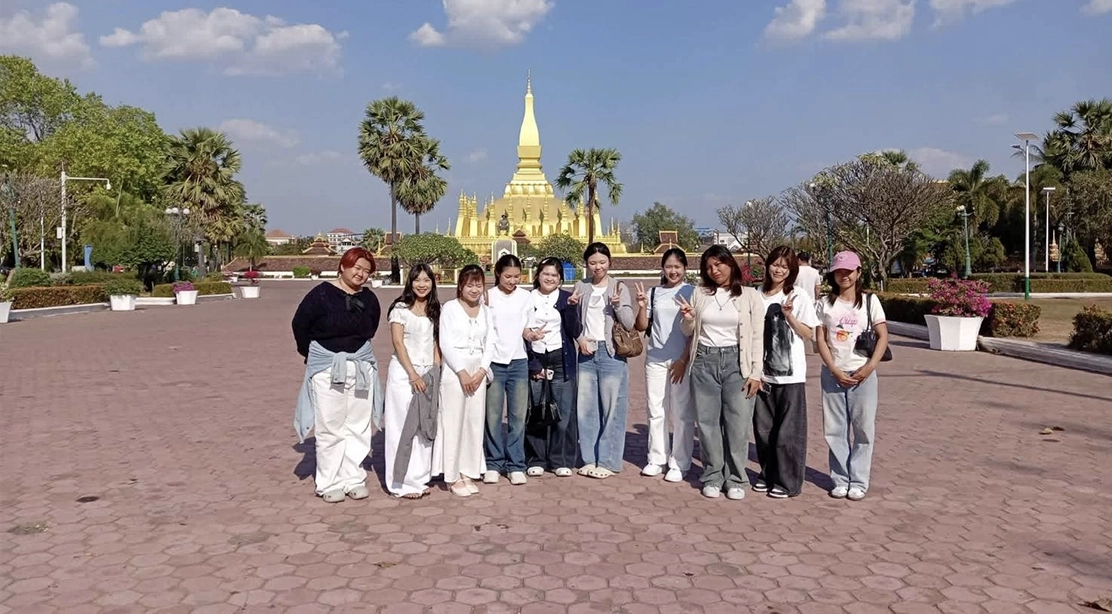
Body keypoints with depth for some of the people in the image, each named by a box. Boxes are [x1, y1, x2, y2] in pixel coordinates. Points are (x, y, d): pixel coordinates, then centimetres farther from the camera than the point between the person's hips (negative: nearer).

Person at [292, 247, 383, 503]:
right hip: (327, 368, -4)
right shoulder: (322, 294, -9)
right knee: (329, 428, 0)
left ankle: (354, 479, 15)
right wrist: (311, 354, 8)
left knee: (358, 427, 6)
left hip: (361, 366, 4)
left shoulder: (369, 299, 4)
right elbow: (299, 324, -1)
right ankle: (329, 484, 9)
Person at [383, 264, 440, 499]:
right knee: (403, 426, -2)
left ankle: (419, 478, 15)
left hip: (428, 374, 5)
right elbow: (398, 343, -8)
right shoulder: (400, 309, -3)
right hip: (403, 373, -5)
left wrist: (436, 372, 2)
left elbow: (436, 344, 13)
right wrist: (413, 375, -13)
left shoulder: (435, 310, 12)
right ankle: (402, 483, 4)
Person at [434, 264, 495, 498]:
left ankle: (468, 473, 15)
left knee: (475, 423, 5)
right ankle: (453, 477, 6)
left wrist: (482, 371, -5)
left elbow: (489, 344, 9)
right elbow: (445, 344, -7)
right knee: (453, 423, -3)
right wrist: (462, 372, -12)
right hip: (455, 371, -4)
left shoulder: (485, 311, 11)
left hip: (478, 372, 5)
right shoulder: (450, 308, -2)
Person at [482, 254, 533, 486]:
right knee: (492, 416, 1)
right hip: (494, 362, -1)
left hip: (518, 361, 1)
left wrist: (530, 333, -13)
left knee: (518, 416, 2)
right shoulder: (488, 297, 0)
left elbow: (526, 327, 4)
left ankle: (516, 465, 10)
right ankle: (493, 464, 13)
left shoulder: (526, 297, 5)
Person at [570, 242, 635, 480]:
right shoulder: (581, 287, 9)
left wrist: (618, 305, -23)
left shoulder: (619, 288, -2)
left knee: (611, 408, -1)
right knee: (586, 407, 8)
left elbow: (629, 324, -7)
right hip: (586, 353, 4)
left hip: (611, 353, -4)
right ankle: (590, 459, 19)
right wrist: (579, 338, -5)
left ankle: (608, 461, 8)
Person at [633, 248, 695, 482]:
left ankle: (679, 464, 9)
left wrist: (684, 360, -9)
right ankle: (656, 459, 20)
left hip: (682, 360, -3)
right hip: (655, 359, 3)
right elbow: (642, 327, 10)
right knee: (656, 411, 9)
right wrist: (642, 305, -6)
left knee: (681, 413, 1)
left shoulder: (692, 292, 0)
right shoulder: (654, 293, 10)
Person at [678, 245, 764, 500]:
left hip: (737, 362, -2)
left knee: (738, 424, -2)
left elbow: (758, 337, 0)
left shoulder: (750, 296, 1)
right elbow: (689, 333, 15)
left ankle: (735, 479, 11)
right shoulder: (700, 294, 8)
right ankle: (712, 477, 16)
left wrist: (756, 373, -7)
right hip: (704, 361, 2)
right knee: (707, 422, 5)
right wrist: (688, 319, -7)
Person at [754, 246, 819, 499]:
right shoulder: (757, 296, 7)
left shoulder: (799, 296, -3)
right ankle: (767, 475, 26)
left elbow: (808, 334, -3)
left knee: (788, 431, 1)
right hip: (762, 372, 4)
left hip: (790, 374, -4)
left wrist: (789, 316, -17)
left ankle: (788, 482, 12)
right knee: (763, 428, 11)